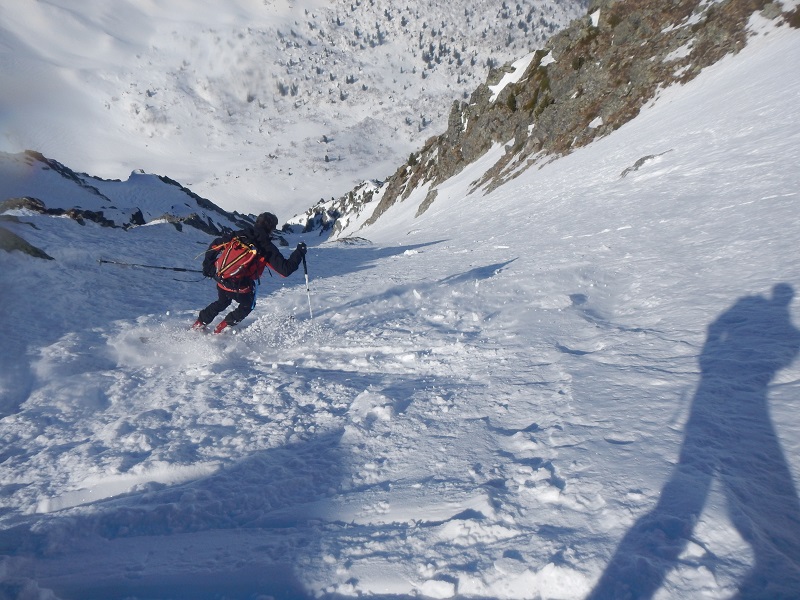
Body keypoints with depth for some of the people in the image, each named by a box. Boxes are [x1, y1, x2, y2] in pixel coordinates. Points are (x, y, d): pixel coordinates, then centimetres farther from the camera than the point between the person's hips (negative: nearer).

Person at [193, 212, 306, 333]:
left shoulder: (239, 234, 5)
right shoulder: (267, 248, -9)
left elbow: (215, 244, 9)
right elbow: (286, 270, -11)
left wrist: (208, 264, 16)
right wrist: (299, 252, 0)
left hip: (221, 281, 5)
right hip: (241, 287, -5)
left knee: (222, 302, 35)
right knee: (247, 306, 28)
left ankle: (198, 324, 38)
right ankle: (221, 328, 23)